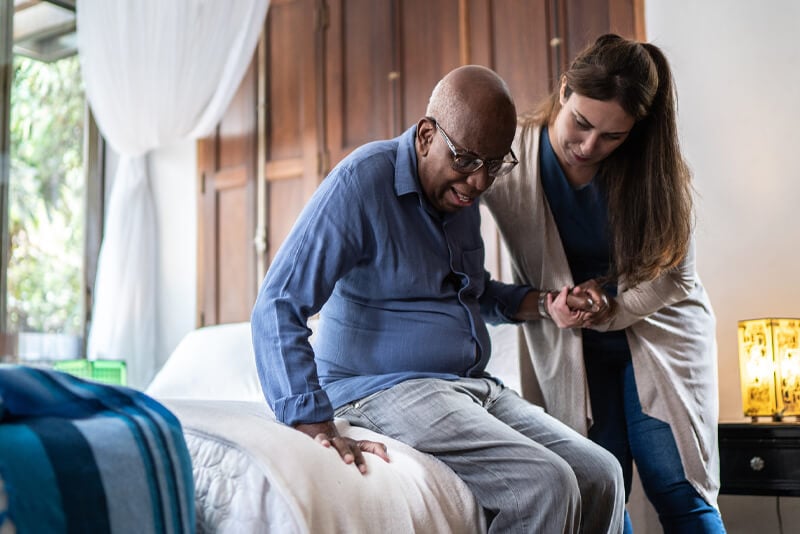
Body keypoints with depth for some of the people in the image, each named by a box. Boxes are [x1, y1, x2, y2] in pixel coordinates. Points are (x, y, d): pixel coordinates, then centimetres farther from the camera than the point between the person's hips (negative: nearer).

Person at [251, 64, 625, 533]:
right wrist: (316, 425, -29)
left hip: (474, 387, 8)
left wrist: (537, 303, 7)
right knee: (546, 486, -23)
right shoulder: (364, 181, -14)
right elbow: (278, 307, -19)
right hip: (385, 388, -8)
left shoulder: (460, 190, 10)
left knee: (600, 475, -6)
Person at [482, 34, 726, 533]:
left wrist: (613, 310, -20)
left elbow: (673, 273, -5)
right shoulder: (510, 158, -15)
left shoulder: (653, 165, -11)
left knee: (677, 488, -4)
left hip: (657, 328, 0)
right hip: (569, 345, 0)